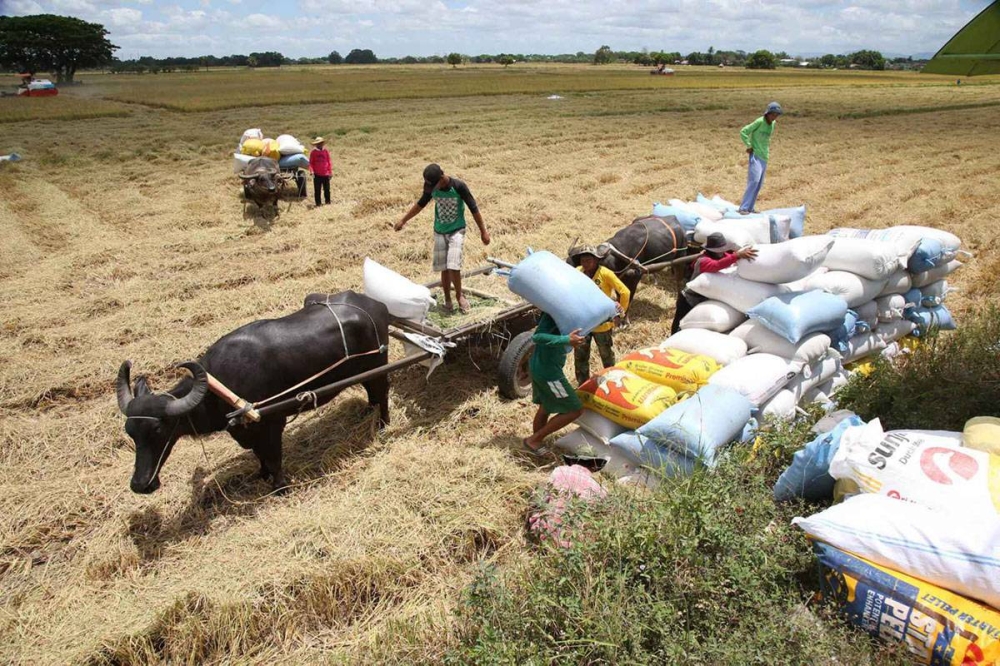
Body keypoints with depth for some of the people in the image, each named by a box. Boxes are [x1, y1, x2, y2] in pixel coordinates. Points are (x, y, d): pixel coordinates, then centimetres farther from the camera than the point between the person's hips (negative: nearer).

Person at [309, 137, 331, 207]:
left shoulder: (326, 151, 2)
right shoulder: (313, 152, -1)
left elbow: (329, 162, 7)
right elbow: (311, 163, 1)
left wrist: (330, 172, 4)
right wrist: (311, 171, -12)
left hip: (326, 174, 1)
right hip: (317, 175, -1)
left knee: (327, 189, 10)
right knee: (317, 190, 3)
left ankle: (328, 202, 21)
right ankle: (318, 203, 11)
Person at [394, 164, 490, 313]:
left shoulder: (458, 186, -20)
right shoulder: (431, 187, -8)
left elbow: (473, 208, -11)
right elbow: (421, 204, 11)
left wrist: (483, 231, -8)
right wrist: (403, 220, 17)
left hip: (457, 230, -4)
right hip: (439, 232, 4)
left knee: (453, 266, -16)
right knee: (444, 267, 4)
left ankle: (459, 295, 6)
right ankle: (447, 299, 19)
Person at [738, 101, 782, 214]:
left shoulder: (773, 124, 9)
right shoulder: (759, 122, -12)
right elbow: (743, 132, -13)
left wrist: (767, 148, 12)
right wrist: (749, 146, -12)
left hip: (764, 157, 8)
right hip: (755, 156, -8)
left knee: (759, 184, 6)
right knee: (754, 181, -18)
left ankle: (750, 207, 10)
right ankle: (743, 207, -17)